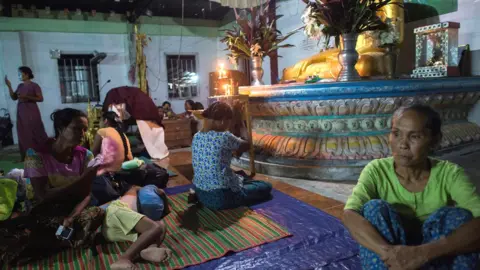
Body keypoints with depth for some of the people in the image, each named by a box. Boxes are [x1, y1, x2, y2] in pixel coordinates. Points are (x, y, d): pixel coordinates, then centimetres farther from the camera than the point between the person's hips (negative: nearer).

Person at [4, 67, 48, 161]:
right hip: (21, 113, 7)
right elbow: (14, 97, 14)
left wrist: (27, 97, -20)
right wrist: (9, 86, 5)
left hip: (32, 113, -7)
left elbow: (41, 98, -12)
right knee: (24, 135, 7)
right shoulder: (20, 86, 13)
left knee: (36, 133, -6)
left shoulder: (34, 86, -6)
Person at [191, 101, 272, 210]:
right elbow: (246, 145, -1)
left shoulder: (196, 137, 0)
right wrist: (237, 150, 19)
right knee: (266, 187, 10)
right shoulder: (224, 137, -21)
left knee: (241, 176, 33)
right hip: (220, 197, -8)